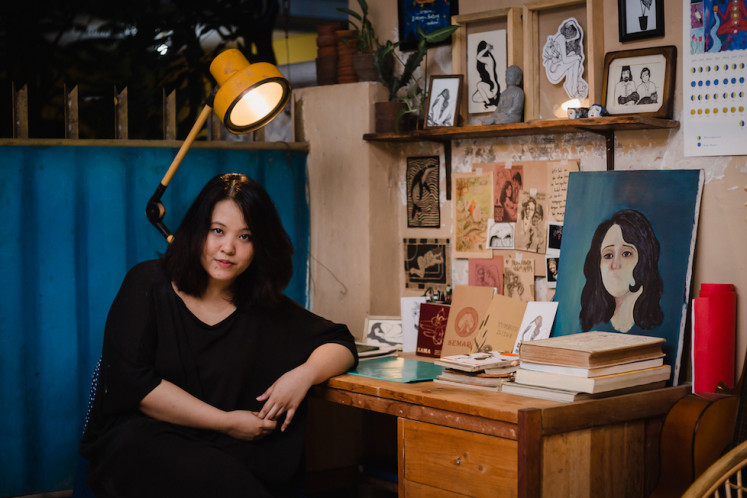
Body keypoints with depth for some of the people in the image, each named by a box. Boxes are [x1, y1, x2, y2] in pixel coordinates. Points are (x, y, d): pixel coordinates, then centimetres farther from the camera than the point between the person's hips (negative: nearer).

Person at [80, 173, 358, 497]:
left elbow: (340, 344, 13)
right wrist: (226, 422, -12)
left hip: (220, 453, 3)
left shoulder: (263, 307, 9)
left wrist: (305, 374, -12)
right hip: (139, 443, -3)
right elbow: (132, 381, -10)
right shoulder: (149, 285, 0)